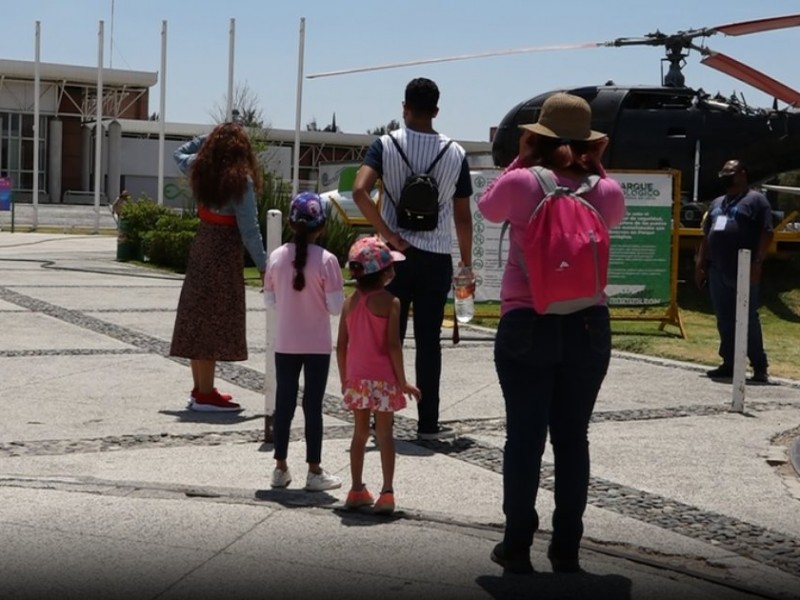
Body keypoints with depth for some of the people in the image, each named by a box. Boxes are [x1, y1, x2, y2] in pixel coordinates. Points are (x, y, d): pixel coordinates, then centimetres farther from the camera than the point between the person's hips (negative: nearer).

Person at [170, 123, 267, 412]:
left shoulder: (200, 169, 2)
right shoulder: (241, 180, -16)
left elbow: (180, 153, 27)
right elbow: (249, 230, -18)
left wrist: (209, 137, 18)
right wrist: (263, 265, -12)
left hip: (201, 245, 7)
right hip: (225, 251, -7)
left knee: (198, 317, 12)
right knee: (215, 321, -3)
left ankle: (200, 389, 21)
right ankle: (205, 394, 0)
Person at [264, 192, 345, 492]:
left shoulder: (276, 257, -4)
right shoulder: (326, 260, -14)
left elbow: (269, 300, 4)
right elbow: (335, 306, -12)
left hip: (285, 344, 3)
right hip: (317, 346, -3)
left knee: (283, 403, 11)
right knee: (313, 406, 4)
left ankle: (281, 468, 19)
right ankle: (314, 471, 10)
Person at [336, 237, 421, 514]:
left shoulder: (350, 302, 5)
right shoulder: (389, 302, -11)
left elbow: (341, 346, 6)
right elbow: (393, 345, -15)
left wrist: (344, 379, 17)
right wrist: (402, 381, -8)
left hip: (356, 378, 5)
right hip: (382, 378, -5)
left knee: (360, 432, 13)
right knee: (384, 433, 1)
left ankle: (357, 490, 18)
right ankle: (387, 492, 1)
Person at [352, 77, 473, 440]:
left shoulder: (385, 145, -3)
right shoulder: (455, 153, 2)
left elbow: (360, 191, -18)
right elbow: (462, 216, 5)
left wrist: (389, 236, -12)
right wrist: (467, 261, 16)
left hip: (396, 255, 0)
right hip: (436, 259, 1)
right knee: (428, 342, 6)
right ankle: (428, 423, 10)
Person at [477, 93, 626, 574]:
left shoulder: (521, 183, -7)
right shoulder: (607, 191, -1)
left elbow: (488, 209, 13)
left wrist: (521, 159, 14)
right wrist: (594, 166, 14)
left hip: (527, 326, -2)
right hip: (588, 327, 2)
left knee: (524, 437, 4)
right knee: (573, 438, 9)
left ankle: (518, 546, 8)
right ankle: (567, 548, 13)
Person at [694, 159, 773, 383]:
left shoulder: (756, 200, -2)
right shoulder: (717, 203, 21)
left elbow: (767, 233, -10)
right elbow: (707, 236, 23)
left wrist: (757, 263, -18)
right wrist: (701, 264, 16)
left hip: (744, 272, -7)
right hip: (718, 271, 7)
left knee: (748, 319, -6)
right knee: (724, 320, 8)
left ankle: (760, 367, 0)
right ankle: (729, 364, 15)